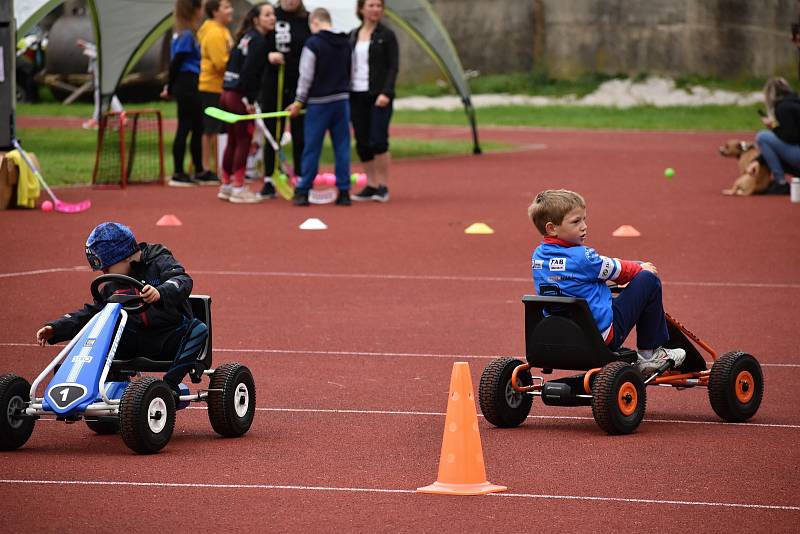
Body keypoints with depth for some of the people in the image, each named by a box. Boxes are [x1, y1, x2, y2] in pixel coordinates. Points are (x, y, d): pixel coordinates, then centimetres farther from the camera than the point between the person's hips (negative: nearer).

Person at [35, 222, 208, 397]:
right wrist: (55, 329, 5)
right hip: (136, 343, 5)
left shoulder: (159, 262, -6)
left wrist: (160, 293, -46)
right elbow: (90, 313, 16)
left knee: (198, 330, -35)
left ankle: (169, 385, -38)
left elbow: (183, 281, -25)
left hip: (171, 340, -5)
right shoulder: (112, 286, 12)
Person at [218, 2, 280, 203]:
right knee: (243, 142, -1)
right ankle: (238, 188, 2)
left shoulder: (247, 37, 14)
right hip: (240, 96, -8)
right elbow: (249, 70, -19)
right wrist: (249, 100, -16)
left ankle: (226, 185, 22)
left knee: (233, 141, 15)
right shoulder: (259, 41, -12)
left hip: (228, 94, 8)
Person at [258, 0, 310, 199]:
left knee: (300, 136, 4)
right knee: (272, 135, 7)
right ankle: (269, 181, 13)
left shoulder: (307, 21, 0)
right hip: (273, 84, 1)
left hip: (300, 86, -1)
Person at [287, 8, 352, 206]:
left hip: (319, 102, -4)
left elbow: (306, 77, -10)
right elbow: (350, 73, 14)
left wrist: (299, 102, -1)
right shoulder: (346, 43, 8)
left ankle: (302, 191, 3)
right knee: (342, 147, 5)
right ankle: (344, 191, 3)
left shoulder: (313, 44, -9)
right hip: (342, 100, 5)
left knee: (312, 148, 0)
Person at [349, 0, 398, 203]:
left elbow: (393, 67, -6)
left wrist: (386, 93, -17)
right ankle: (371, 185, 13)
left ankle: (383, 186, -1)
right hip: (357, 95, 5)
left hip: (379, 96, -5)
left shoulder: (386, 36, -1)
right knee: (362, 144, 4)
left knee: (378, 141, -10)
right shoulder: (352, 36, 12)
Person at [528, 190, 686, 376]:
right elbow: (617, 270, -2)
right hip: (602, 337, -8)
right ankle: (650, 353, 10)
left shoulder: (538, 256, 4)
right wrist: (642, 269, 20)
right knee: (649, 279, 0)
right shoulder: (582, 257, -20)